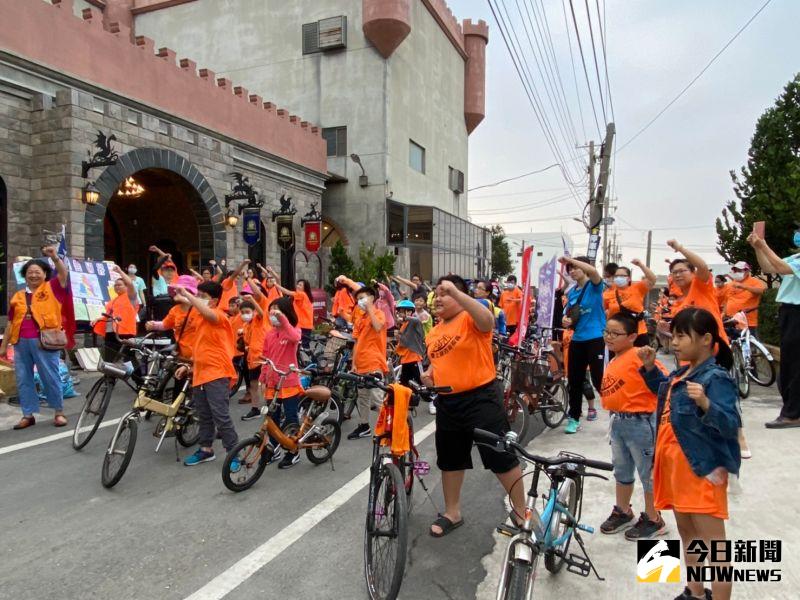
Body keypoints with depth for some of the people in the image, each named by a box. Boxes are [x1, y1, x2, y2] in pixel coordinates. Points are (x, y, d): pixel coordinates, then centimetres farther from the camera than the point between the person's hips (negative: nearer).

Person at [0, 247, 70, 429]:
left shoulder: (51, 289, 5)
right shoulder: (17, 297, 15)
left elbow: (64, 273, -11)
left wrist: (54, 257, -25)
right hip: (21, 343, 5)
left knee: (51, 377, 1)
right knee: (23, 380, 8)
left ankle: (59, 412, 11)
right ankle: (28, 415, 17)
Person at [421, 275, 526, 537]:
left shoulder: (470, 319, -11)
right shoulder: (433, 333, 12)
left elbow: (488, 319, -35)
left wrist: (455, 291, -37)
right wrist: (429, 374, 3)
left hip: (481, 398, -7)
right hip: (447, 402, 8)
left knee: (502, 457, 3)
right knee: (450, 460, 17)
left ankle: (521, 510, 23)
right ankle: (452, 513, 34)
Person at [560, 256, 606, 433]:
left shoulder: (594, 286, -5)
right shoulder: (571, 292, 12)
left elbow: (593, 271, -28)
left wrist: (570, 259, -25)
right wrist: (565, 321, -6)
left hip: (596, 339, -6)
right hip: (577, 340, 6)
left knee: (599, 379, -5)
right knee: (574, 380, 8)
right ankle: (574, 418, 19)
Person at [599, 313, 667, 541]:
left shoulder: (638, 357, -19)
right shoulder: (613, 362, 7)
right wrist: (616, 419, 14)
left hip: (640, 422, -9)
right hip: (618, 422, 9)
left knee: (648, 472, 9)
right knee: (621, 470, 22)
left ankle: (653, 520, 25)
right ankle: (622, 512, 39)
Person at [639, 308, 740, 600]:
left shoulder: (716, 378, -17)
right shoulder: (681, 373, 8)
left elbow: (731, 425, -26)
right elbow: (664, 392, 29)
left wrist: (705, 404, -44)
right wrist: (650, 367, 15)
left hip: (701, 469, -10)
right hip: (675, 466, 10)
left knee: (713, 542, -3)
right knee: (686, 532, 22)